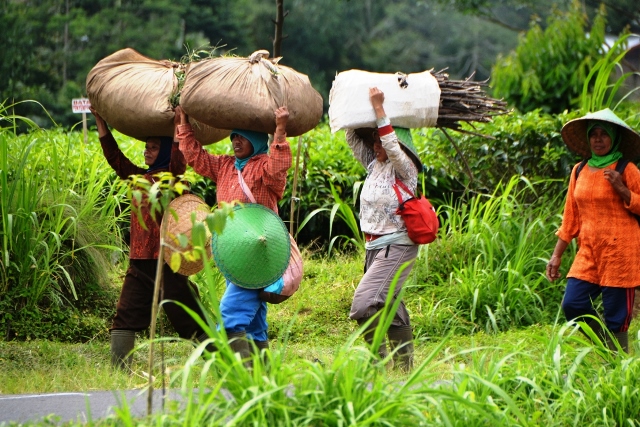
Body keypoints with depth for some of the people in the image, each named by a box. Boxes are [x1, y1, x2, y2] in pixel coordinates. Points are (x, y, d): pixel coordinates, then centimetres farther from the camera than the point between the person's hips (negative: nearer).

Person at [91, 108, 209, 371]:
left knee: (189, 319, -3)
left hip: (168, 262, -7)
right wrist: (101, 122, 16)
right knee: (124, 317, 2)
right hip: (139, 263, 7)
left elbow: (178, 161, -22)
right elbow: (114, 157, 19)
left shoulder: (172, 177, -2)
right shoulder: (139, 177, 16)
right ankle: (119, 370, 2)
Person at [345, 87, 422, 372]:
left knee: (364, 303, -21)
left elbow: (392, 147, -27)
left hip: (396, 247, -9)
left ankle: (380, 361, -18)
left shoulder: (404, 168, -10)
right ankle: (404, 364, 21)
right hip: (374, 248, 9)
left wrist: (379, 110, -26)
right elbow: (352, 138, 18)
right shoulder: (374, 165, 11)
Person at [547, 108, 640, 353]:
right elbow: (571, 218, 17)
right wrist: (557, 255, 14)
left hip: (620, 252, -5)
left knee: (616, 318, -5)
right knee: (572, 305, -7)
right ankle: (609, 349, 13)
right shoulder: (580, 171, 12)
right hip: (588, 252, 5)